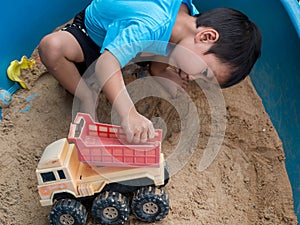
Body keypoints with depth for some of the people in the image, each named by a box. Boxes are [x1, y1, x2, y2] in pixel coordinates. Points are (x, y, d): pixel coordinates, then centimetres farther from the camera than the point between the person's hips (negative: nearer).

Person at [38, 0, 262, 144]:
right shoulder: (150, 26, -44)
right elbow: (107, 63, -56)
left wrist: (160, 71, -15)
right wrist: (129, 114, -66)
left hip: (119, 32, 8)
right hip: (91, 31, -7)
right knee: (51, 46, -36)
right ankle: (87, 98, -17)